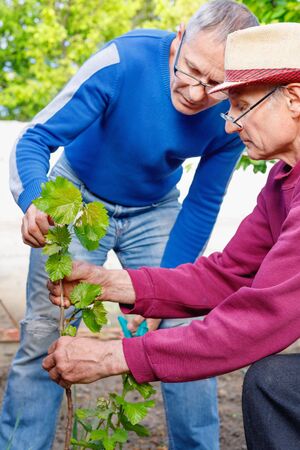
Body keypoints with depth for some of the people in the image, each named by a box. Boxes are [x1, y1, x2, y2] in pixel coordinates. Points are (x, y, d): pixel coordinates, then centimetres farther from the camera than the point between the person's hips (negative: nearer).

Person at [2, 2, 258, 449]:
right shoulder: (123, 62, -30)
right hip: (79, 195, -2)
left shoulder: (233, 113, -21)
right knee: (45, 334, -9)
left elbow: (202, 206, -10)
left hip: (154, 211, 2)